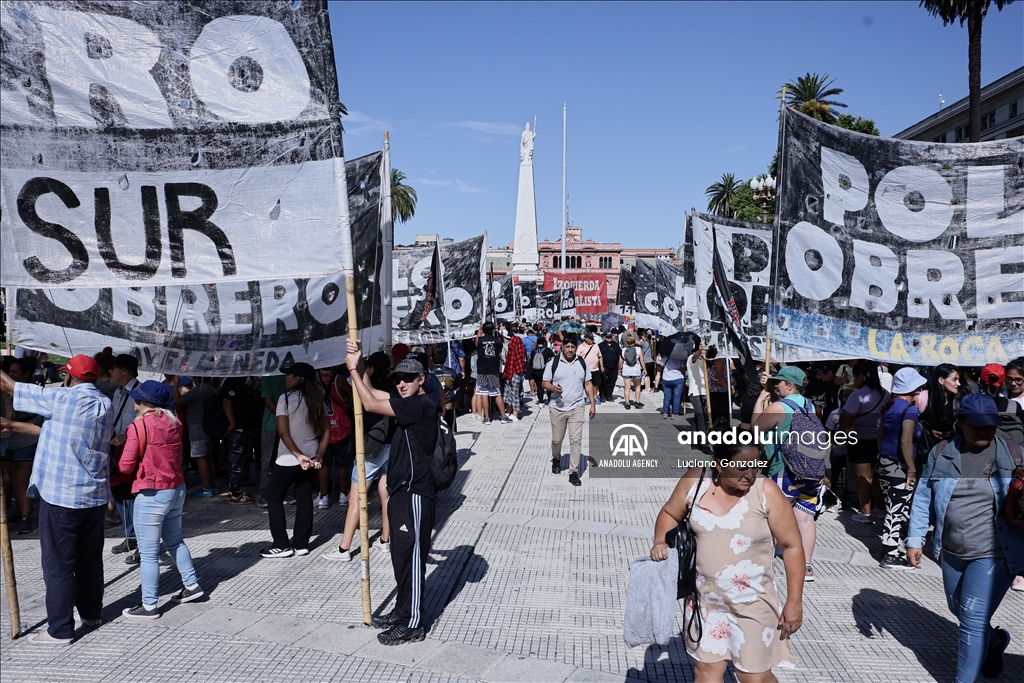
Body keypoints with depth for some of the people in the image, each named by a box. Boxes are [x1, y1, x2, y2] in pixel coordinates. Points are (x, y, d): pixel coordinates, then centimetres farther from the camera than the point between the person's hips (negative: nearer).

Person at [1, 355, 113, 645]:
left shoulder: (61, 399, -14)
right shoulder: (105, 405, 5)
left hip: (60, 496, -6)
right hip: (96, 495, 6)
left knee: (58, 564, 2)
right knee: (90, 559, 18)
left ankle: (59, 629, 9)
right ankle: (91, 613, 30)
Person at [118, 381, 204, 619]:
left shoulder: (139, 426, -15)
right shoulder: (174, 422, 2)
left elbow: (125, 466, -15)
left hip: (152, 494, -7)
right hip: (177, 489, 7)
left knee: (149, 552, 4)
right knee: (174, 540, 24)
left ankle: (149, 606, 13)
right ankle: (191, 585, 31)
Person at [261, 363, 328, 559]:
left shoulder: (286, 398, -11)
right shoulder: (317, 400, 6)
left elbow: (283, 432, -17)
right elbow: (326, 431, 4)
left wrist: (298, 455, -16)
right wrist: (319, 456, 1)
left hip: (289, 459, -6)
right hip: (310, 458, 6)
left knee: (274, 498, 7)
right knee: (304, 499, 10)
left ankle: (282, 545, 7)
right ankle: (301, 544, 13)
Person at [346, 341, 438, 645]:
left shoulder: (421, 405, -18)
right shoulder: (409, 403, 11)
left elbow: (370, 404, -20)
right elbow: (373, 394, 15)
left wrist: (353, 369, -12)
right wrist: (358, 364, 3)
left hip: (415, 495, -10)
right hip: (402, 492, 10)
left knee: (412, 558, -1)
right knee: (401, 556, 19)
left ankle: (413, 624, 10)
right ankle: (402, 611, 33)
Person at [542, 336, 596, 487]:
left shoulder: (582, 363, 2)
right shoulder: (553, 363, -3)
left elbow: (588, 385, 7)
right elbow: (545, 383, 1)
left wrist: (593, 404, 1)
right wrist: (553, 388, -22)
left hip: (576, 408, 0)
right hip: (557, 408, 0)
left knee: (576, 440, -5)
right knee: (557, 439, 12)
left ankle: (574, 472, 1)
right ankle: (556, 459, 42)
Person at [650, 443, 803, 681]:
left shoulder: (767, 493, -16)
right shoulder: (694, 481, -10)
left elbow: (792, 547, -8)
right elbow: (670, 513, 8)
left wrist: (794, 602, -7)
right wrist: (661, 542, -11)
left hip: (752, 603, -2)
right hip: (705, 599, 3)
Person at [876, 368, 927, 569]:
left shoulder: (890, 406, 9)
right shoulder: (910, 410, -15)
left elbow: (880, 434, 16)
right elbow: (906, 442, -23)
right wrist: (912, 469, -18)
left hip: (885, 462, 8)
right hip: (900, 467, -8)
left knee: (893, 508, 17)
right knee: (898, 511, -1)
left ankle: (892, 546, 27)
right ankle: (892, 557, 4)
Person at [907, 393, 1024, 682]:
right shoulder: (941, 453, -1)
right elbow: (924, 498, 2)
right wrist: (915, 539, -1)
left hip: (994, 553, -4)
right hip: (952, 552, 4)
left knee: (973, 620, -5)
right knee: (959, 610, 23)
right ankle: (994, 641, 53)